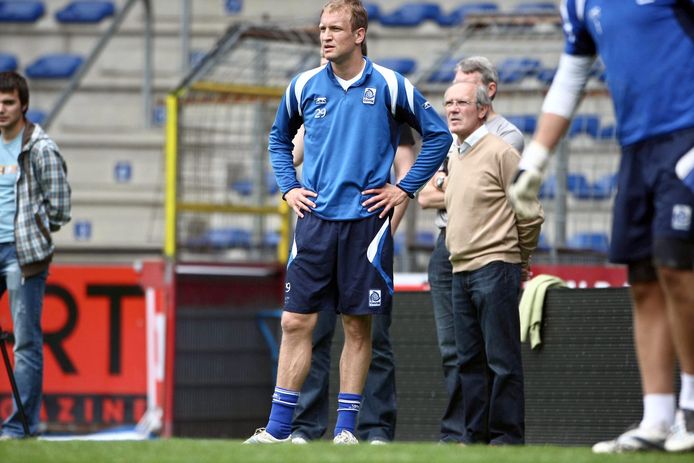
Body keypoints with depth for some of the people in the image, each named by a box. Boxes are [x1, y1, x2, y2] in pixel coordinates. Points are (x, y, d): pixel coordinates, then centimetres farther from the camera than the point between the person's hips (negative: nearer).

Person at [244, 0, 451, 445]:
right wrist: (288, 187, 11)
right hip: (315, 220, 2)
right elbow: (279, 138, 24)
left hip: (366, 220, -2)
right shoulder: (305, 86, 7)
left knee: (358, 325, 2)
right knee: (296, 322, -2)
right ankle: (278, 429, 0)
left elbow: (438, 135, 5)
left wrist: (404, 189, 1)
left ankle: (346, 428, 8)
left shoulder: (389, 86, -2)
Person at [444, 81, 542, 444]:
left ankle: (507, 436, -6)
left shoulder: (500, 152, -7)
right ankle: (475, 436, 12)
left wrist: (519, 258, 5)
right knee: (470, 360, 8)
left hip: (495, 268, -8)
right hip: (461, 271, 8)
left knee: (501, 359, -7)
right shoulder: (453, 156, 16)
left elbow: (530, 213, -6)